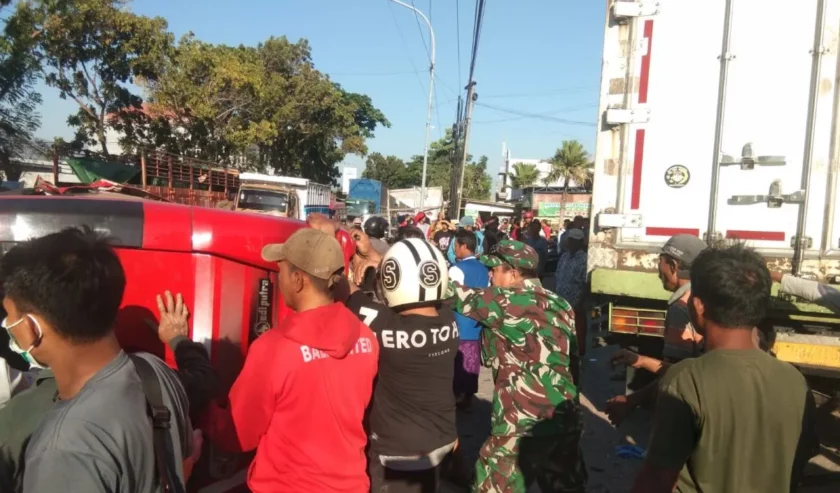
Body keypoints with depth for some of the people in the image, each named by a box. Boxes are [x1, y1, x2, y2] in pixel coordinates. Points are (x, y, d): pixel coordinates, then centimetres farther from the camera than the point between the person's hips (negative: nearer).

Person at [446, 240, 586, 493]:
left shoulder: (508, 302, -14)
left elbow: (463, 298, -7)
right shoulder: (558, 304, 9)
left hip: (525, 420, -8)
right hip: (566, 415, 8)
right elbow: (571, 358, 14)